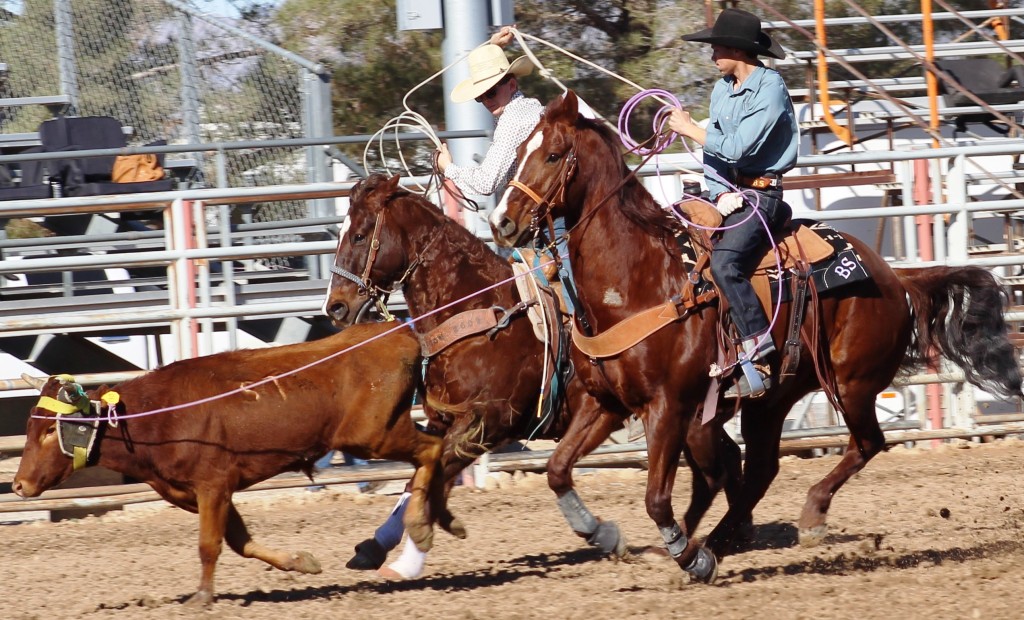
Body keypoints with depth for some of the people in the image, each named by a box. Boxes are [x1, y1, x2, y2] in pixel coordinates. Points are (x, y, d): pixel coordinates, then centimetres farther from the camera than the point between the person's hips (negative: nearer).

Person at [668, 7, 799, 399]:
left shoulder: (770, 88, -13)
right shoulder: (722, 90, 14)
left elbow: (738, 147, -20)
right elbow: (714, 153, 14)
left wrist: (690, 129, -8)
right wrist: (720, 194, -3)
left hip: (761, 194, -9)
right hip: (728, 191, 9)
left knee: (724, 263, -31)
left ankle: (759, 357, -30)